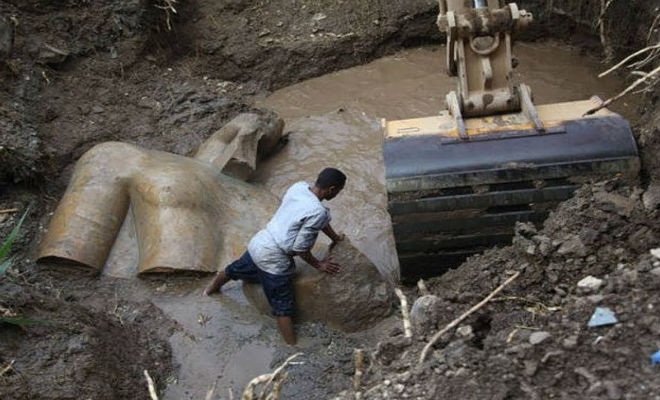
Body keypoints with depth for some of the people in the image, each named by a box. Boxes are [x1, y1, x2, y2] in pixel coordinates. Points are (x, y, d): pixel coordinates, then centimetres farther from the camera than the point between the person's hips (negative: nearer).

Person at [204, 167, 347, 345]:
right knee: (283, 306, 2)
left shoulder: (299, 187, -2)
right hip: (272, 258, -8)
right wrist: (318, 265, -3)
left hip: (259, 242, 8)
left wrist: (335, 237, 28)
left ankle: (213, 287, 62)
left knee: (237, 269, 36)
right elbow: (300, 249, -20)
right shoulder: (317, 212, -26)